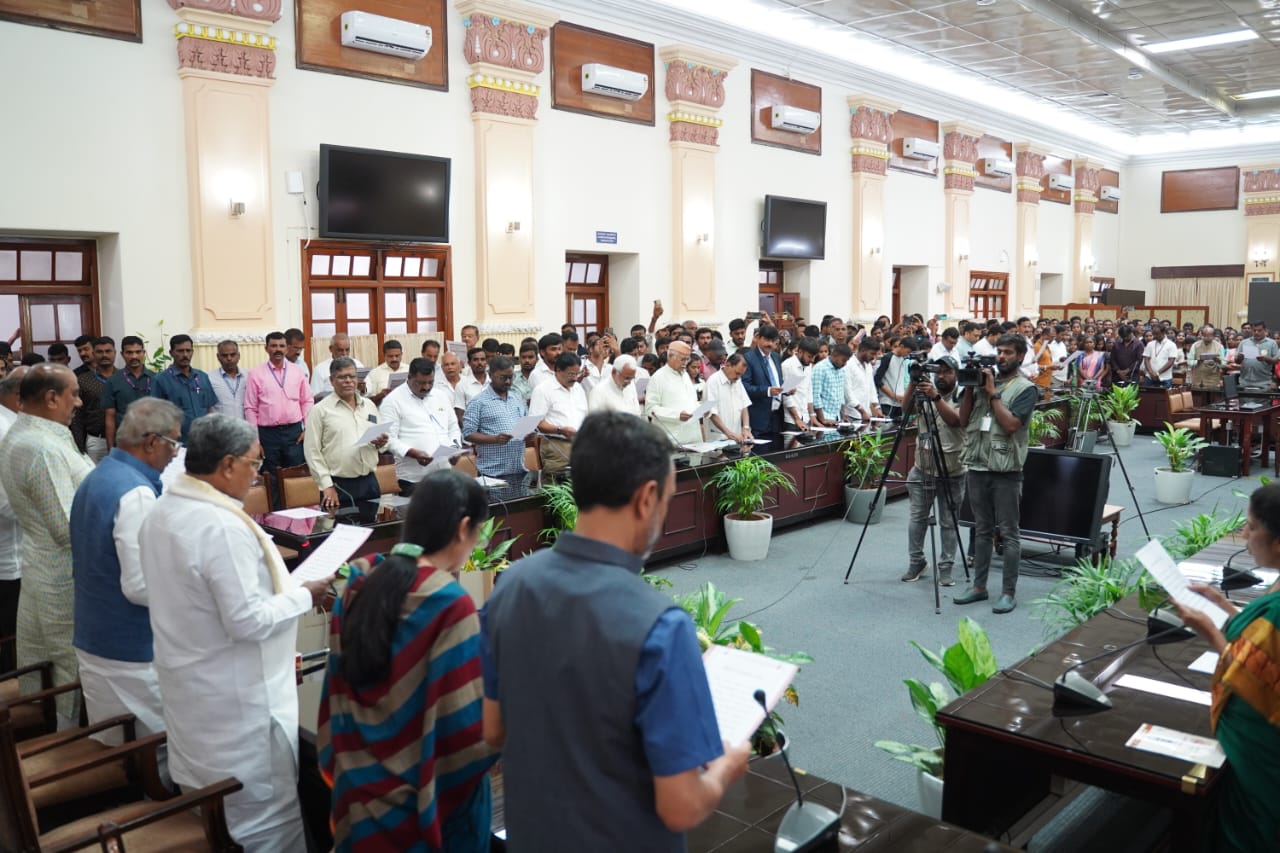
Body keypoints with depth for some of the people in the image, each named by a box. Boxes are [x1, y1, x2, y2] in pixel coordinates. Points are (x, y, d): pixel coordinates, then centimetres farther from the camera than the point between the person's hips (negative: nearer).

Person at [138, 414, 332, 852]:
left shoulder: (161, 511, 3)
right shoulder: (222, 526, -28)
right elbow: (248, 621, -26)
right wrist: (305, 594, -13)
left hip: (188, 686, 10)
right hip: (235, 699, -10)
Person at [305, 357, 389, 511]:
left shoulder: (369, 405, 13)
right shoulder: (320, 410, -2)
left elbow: (380, 441, 21)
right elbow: (312, 451, -5)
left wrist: (380, 443, -4)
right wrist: (327, 486, -10)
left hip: (369, 482, 4)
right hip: (338, 485, -4)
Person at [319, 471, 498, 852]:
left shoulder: (360, 583, -6)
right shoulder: (450, 606, -25)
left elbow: (340, 686, 6)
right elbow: (471, 728, -20)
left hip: (359, 782, 6)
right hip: (428, 796, -6)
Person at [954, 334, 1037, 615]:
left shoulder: (1025, 388, -4)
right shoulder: (983, 379, 12)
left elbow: (1011, 424, -17)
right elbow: (964, 421, 10)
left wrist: (992, 393, -12)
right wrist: (969, 388, 0)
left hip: (1005, 470, -6)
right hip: (977, 466, 6)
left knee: (1008, 533, 0)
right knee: (982, 530, 13)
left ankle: (1009, 592, 6)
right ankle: (979, 586, 20)